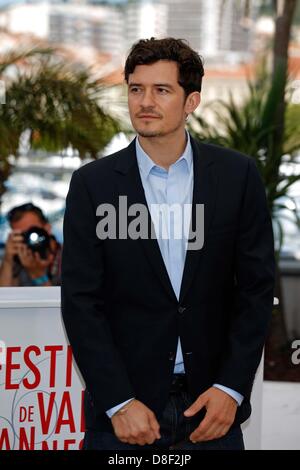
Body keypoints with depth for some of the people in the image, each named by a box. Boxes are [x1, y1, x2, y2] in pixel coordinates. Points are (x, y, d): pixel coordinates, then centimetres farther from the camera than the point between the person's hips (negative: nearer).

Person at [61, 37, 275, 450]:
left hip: (213, 403, 1)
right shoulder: (92, 183, -4)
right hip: (123, 409, -1)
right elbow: (80, 302, -6)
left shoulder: (238, 176, -2)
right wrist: (119, 402, -12)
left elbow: (256, 287, 0)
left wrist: (231, 388, -8)